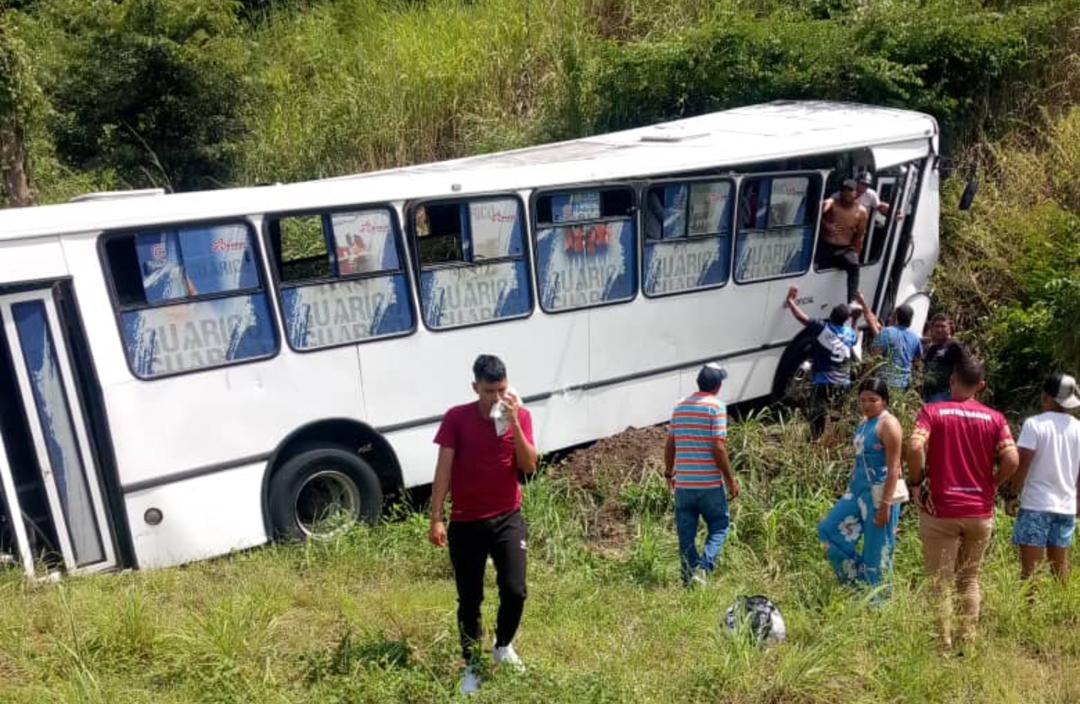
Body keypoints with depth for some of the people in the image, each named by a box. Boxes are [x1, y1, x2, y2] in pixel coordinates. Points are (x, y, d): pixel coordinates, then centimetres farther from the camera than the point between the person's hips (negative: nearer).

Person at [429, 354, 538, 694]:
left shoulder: (520, 415, -2)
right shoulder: (456, 418, -6)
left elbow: (529, 467, -10)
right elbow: (444, 469, -6)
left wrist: (514, 422, -19)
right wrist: (436, 519, -11)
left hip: (508, 518, 1)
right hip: (466, 522, -1)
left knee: (514, 590, -7)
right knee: (469, 600, 7)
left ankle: (504, 646, 24)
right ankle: (471, 668, 25)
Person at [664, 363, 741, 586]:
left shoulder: (680, 406, 9)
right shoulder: (716, 406, -8)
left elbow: (670, 445, 11)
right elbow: (719, 447, -14)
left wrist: (669, 473, 22)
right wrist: (731, 480, -7)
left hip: (683, 483, 5)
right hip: (710, 483, -5)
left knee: (686, 534, 11)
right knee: (719, 527, 9)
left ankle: (689, 578, 14)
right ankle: (703, 568, -9)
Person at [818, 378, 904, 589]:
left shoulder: (888, 425, -14)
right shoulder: (865, 421, 12)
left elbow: (893, 468, -18)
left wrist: (886, 505, -21)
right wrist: (851, 488, 21)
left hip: (879, 494, -9)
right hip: (858, 488, 9)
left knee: (877, 551, 1)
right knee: (830, 530, 10)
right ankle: (858, 579, 21)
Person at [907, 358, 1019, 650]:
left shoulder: (932, 412, -4)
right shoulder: (994, 418, 2)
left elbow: (915, 448, -21)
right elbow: (1012, 460, -9)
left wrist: (915, 484, -7)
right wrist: (991, 485, 7)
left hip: (941, 510, -3)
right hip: (981, 512, 3)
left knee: (941, 583, 6)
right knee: (970, 579, 19)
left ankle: (945, 644, 9)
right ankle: (968, 641, 21)